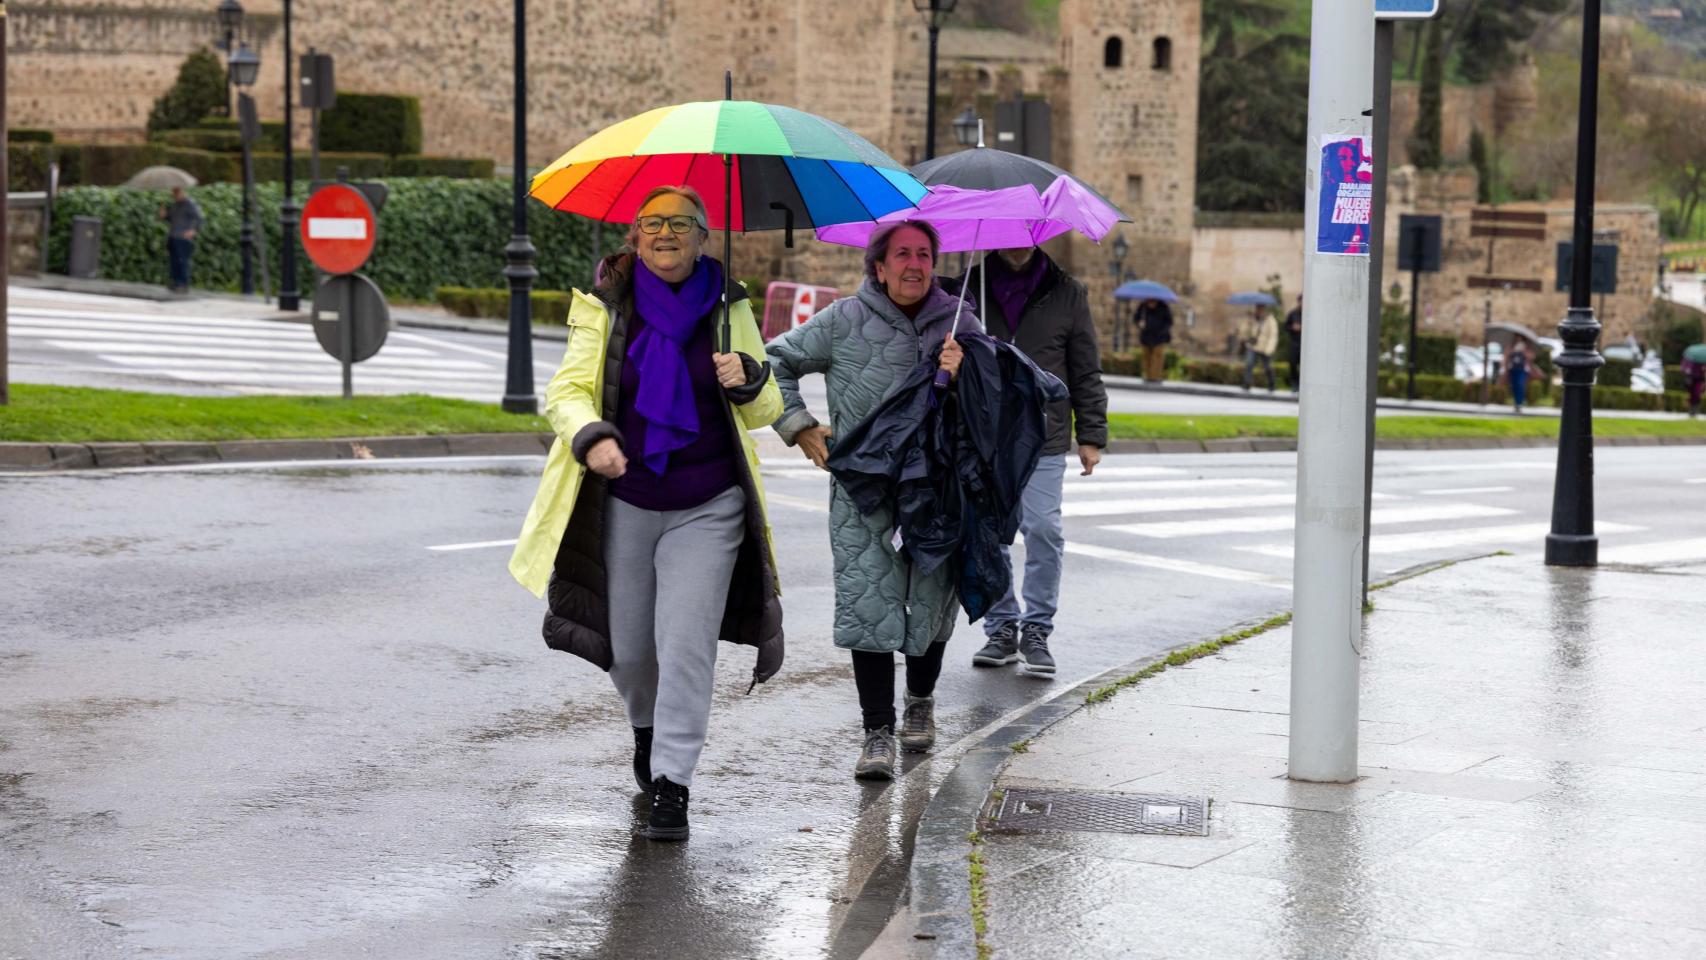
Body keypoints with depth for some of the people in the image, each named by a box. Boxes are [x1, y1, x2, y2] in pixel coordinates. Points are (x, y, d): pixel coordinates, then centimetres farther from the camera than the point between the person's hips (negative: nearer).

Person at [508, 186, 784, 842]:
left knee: (686, 645, -11)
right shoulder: (606, 309, 0)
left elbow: (765, 411, 8)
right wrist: (591, 438, -28)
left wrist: (747, 381, -15)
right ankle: (648, 727, 43)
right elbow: (568, 390, -7)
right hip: (622, 505, 1)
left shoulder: (729, 310, 3)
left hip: (706, 510, -1)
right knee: (626, 646, 10)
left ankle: (672, 783, -4)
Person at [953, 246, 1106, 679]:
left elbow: (1086, 372, 10)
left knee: (1044, 531, -8)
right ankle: (1002, 629, 14)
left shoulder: (1066, 293, 8)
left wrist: (1091, 434, 5)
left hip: (1043, 439, -1)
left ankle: (1036, 630, 3)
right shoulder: (970, 290, 8)